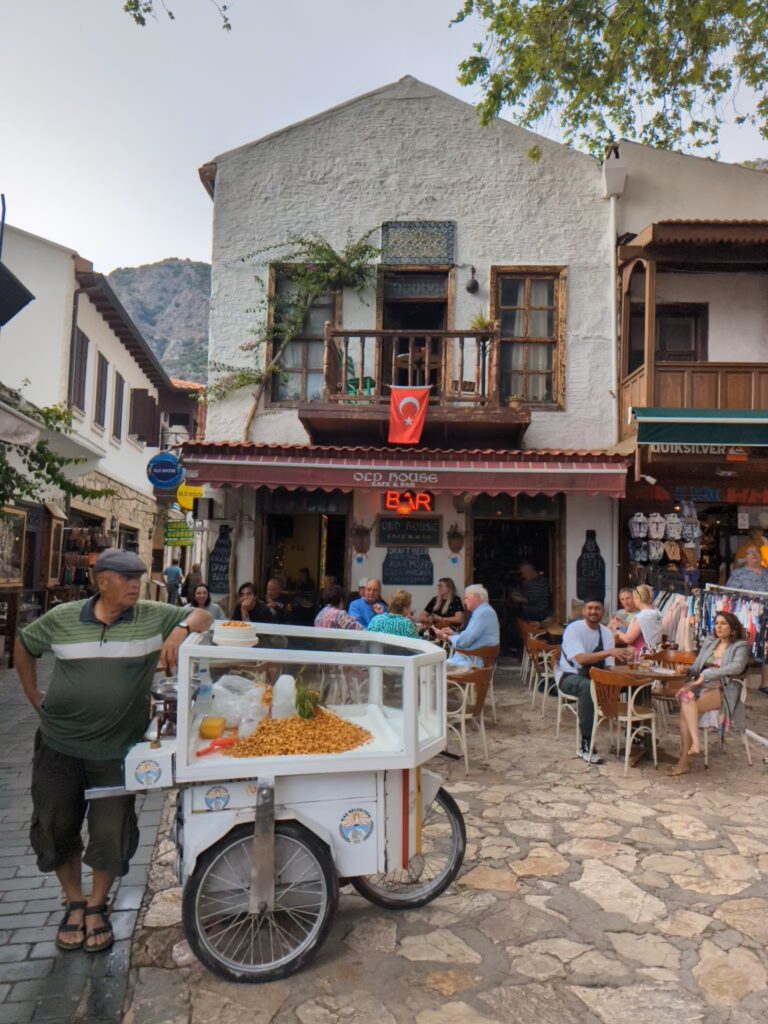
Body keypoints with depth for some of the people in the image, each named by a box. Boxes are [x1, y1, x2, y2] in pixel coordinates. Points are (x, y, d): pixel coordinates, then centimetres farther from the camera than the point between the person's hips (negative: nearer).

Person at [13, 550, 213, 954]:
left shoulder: (153, 616, -8)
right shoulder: (62, 618, -3)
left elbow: (201, 616, -5)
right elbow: (23, 644, 13)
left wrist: (181, 631, -26)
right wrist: (34, 697, 11)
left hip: (116, 751, -1)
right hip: (58, 748, 2)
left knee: (112, 833, 4)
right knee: (55, 828, 12)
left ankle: (97, 906, 29)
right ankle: (74, 903, 35)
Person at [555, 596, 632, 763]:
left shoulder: (606, 632, 1)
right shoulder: (573, 629, -17)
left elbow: (609, 666, -2)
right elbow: (581, 659, -32)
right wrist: (609, 652, -41)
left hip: (595, 675, 6)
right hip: (570, 676, -5)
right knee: (589, 688, -39)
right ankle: (586, 745, -30)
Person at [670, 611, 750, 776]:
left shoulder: (740, 646, 6)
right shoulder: (709, 642, 22)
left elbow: (737, 667, -14)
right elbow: (697, 666, 21)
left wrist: (706, 674, -19)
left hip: (723, 690, -4)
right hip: (702, 686, 5)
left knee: (686, 710, -31)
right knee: (686, 696, -33)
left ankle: (683, 761, -32)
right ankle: (694, 742, -40)